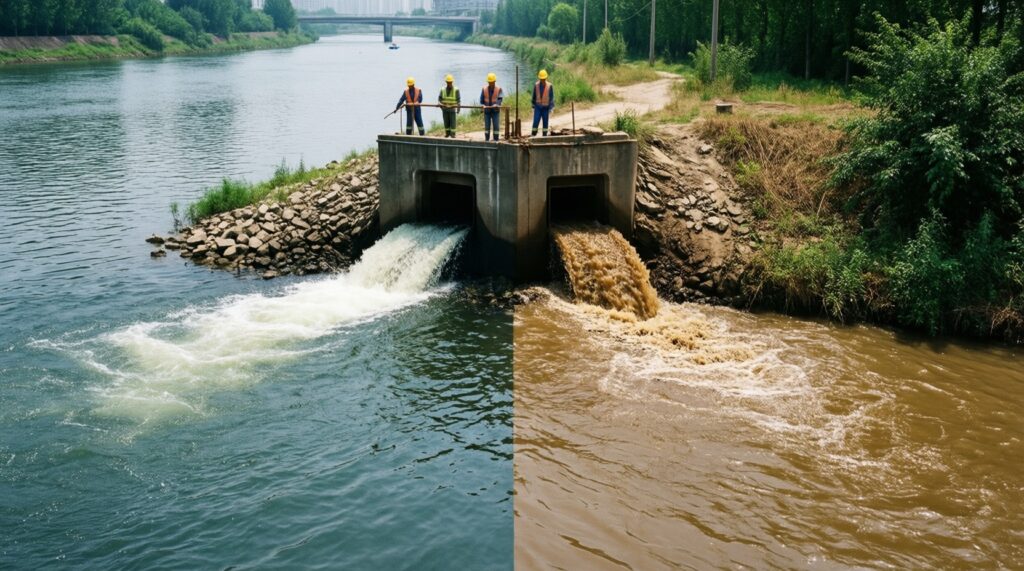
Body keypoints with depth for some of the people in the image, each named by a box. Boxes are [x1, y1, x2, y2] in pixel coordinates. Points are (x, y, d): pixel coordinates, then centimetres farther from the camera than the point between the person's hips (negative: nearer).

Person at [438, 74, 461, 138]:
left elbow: (458, 99, -2)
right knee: (446, 122, 6)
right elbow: (439, 98, 9)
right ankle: (447, 133, 16)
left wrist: (458, 108, -8)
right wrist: (440, 104, -7)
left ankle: (452, 134, -1)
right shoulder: (443, 89, 3)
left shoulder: (456, 90, -5)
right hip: (444, 109, 3)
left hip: (452, 109, -3)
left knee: (452, 122, -5)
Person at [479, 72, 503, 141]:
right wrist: (483, 105, -12)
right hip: (487, 110, 2)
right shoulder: (484, 89, 5)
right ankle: (487, 140, 8)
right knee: (487, 126, 2)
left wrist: (496, 104, -32)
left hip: (495, 110, -2)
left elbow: (500, 98, -14)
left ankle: (496, 140, 1)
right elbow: (481, 99, 6)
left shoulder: (499, 89, -1)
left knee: (496, 126, -4)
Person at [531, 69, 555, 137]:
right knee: (535, 122, -5)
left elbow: (552, 98, -8)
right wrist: (533, 106, 12)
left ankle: (545, 136, 11)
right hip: (538, 107, 1)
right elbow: (534, 96, 8)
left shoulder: (550, 86, -10)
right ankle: (533, 136, 1)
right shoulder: (536, 85, -2)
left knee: (545, 123, 3)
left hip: (546, 108, -1)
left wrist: (551, 109, -14)